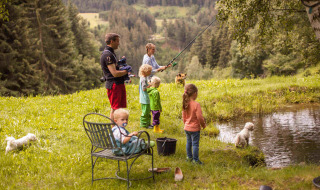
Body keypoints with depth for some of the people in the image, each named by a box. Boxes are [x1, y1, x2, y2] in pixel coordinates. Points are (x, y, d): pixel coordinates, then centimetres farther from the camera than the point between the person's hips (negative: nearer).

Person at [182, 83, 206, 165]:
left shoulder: (185, 104, -3)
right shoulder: (196, 104, -23)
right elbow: (199, 117, -21)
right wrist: (203, 125, -4)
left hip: (187, 128, 7)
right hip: (195, 128, -7)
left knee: (189, 142, 20)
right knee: (195, 144, 3)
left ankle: (189, 157, 33)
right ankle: (195, 159, 11)